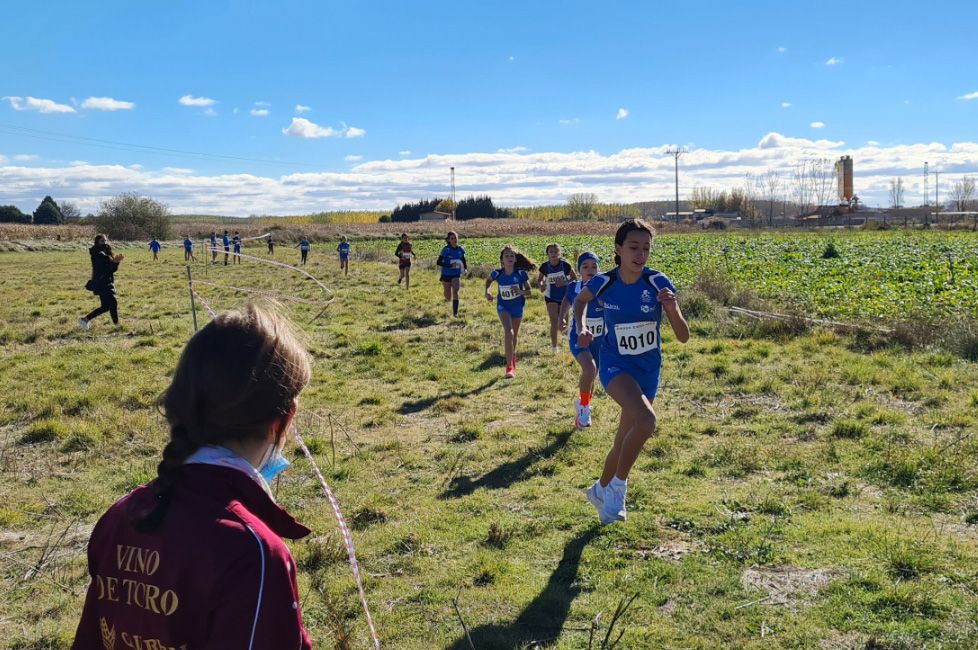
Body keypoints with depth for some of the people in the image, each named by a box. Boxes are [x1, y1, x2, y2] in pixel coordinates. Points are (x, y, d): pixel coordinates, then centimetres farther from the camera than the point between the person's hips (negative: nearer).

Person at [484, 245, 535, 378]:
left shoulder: (521, 273, -19)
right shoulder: (497, 273, -17)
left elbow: (529, 291, -11)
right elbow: (488, 280, 6)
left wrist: (520, 291, -31)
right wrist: (487, 291, -10)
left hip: (517, 306, 2)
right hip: (503, 306, -2)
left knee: (515, 334, 20)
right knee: (508, 332, -22)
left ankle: (513, 356, 50)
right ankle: (509, 366, -19)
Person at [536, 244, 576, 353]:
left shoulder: (565, 265, -16)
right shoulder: (545, 267, -12)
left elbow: (574, 278, -5)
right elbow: (539, 279, 5)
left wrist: (565, 283, -22)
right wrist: (541, 285, -18)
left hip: (564, 296, 1)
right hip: (551, 297, -1)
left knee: (563, 322, 9)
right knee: (554, 322, -11)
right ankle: (554, 346, 6)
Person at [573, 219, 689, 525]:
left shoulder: (658, 284, -13)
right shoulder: (604, 283, -12)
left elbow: (683, 337, -13)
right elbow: (580, 300, 12)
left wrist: (672, 310, -31)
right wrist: (581, 328, -4)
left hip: (648, 371, 3)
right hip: (615, 366, -2)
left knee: (625, 441, 15)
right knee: (646, 420, -31)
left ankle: (601, 489, 44)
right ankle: (617, 486, -8)